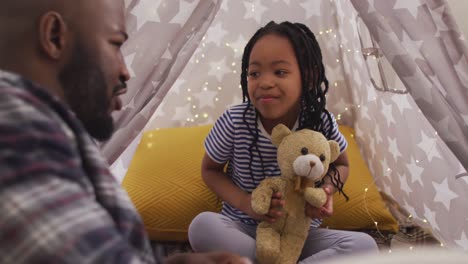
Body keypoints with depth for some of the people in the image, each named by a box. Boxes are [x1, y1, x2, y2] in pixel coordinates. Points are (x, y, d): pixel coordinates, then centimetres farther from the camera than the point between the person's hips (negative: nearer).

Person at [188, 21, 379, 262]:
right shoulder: (233, 122, -17)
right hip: (244, 230, -1)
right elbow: (210, 170, -1)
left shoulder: (322, 122, -14)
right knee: (202, 226, -32)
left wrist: (327, 189, -18)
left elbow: (341, 164, 6)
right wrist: (245, 202, -19)